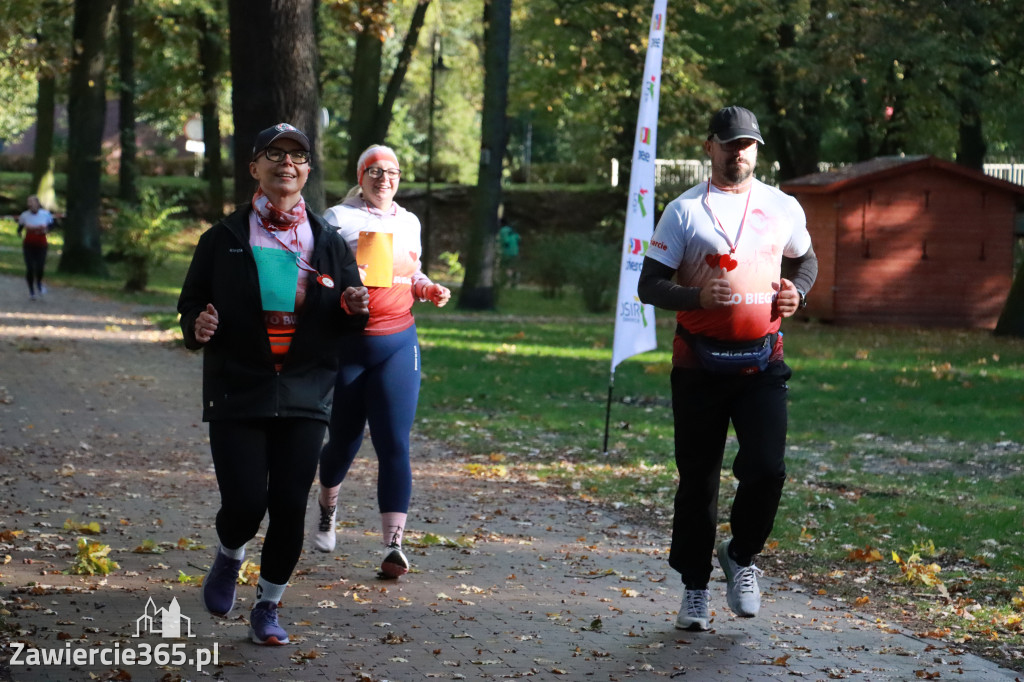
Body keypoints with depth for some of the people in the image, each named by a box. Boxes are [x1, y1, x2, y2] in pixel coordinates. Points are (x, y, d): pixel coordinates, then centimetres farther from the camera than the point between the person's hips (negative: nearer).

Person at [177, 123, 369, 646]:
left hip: (305, 396, 2)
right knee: (244, 503, -10)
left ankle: (267, 607, 19)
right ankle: (229, 557, 25)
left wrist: (354, 309, -9)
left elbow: (346, 326, 15)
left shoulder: (329, 244, 9)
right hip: (237, 392, -2)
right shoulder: (223, 240, 4)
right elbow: (191, 305, 9)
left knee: (289, 507, -1)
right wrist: (197, 327, -14)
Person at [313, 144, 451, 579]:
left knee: (394, 444, -9)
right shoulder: (339, 218, -2)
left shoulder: (408, 222, 11)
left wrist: (428, 290, 3)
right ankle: (327, 510, 43)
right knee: (344, 440, 10)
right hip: (347, 343, -2)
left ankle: (393, 547, -12)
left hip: (397, 343, 2)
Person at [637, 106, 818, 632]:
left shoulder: (783, 208, 9)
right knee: (698, 479, 5)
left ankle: (741, 556, 16)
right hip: (700, 363, -1)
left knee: (767, 468, -12)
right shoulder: (684, 210, 0)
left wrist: (796, 291, 3)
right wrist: (697, 297, -21)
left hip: (763, 361, 1)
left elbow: (805, 259, 26)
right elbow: (649, 284, -3)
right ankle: (695, 587, 19)